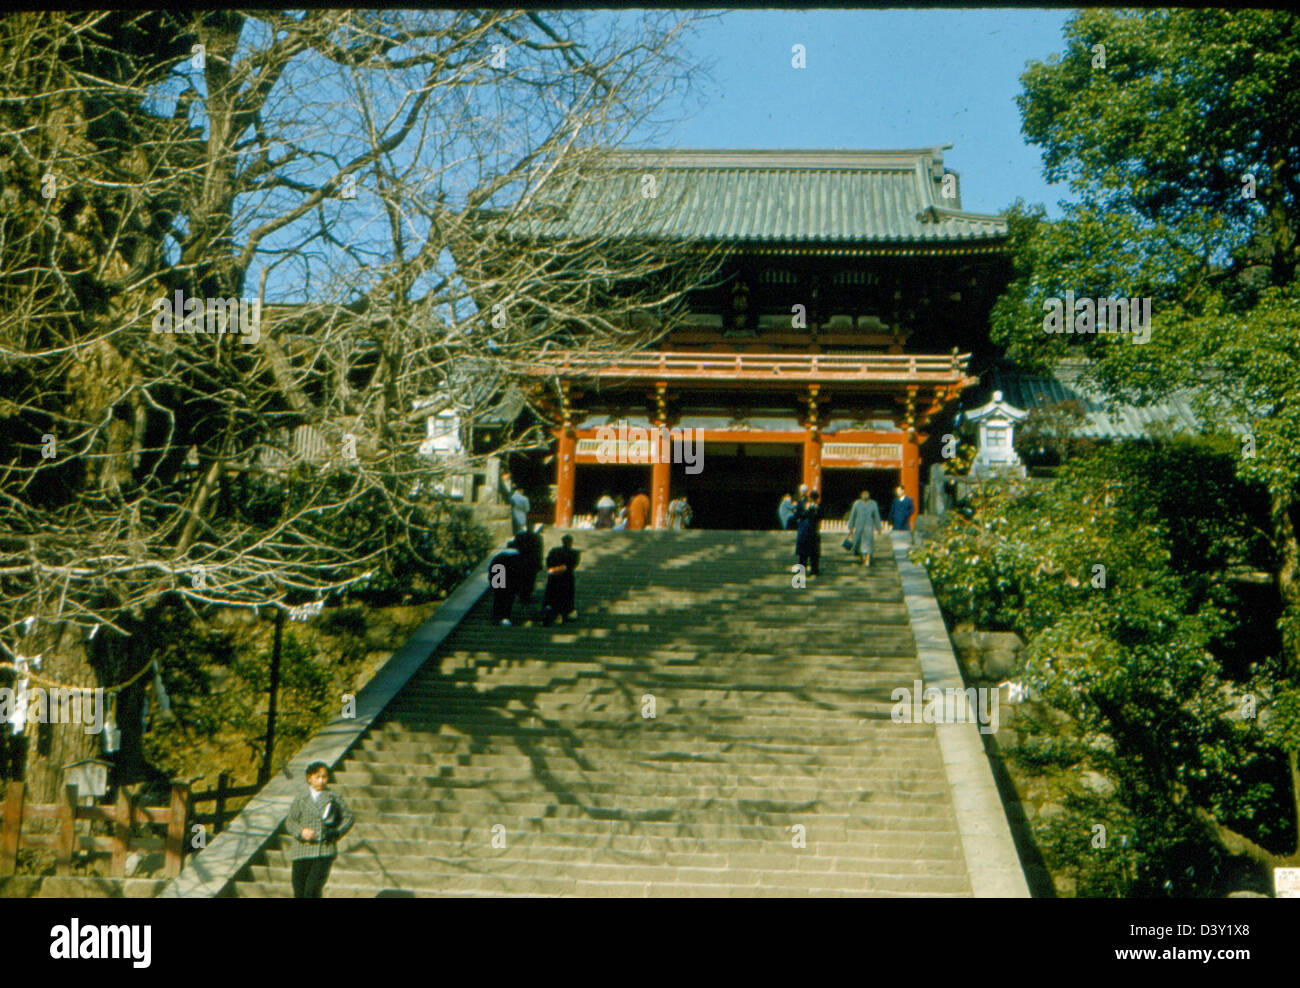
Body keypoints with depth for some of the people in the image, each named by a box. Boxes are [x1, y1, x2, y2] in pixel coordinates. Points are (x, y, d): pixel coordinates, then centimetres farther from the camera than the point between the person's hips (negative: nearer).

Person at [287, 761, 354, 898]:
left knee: (313, 888, -16)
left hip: (325, 852, -2)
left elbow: (348, 817, 11)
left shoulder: (335, 798, 9)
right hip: (302, 851, 2)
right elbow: (289, 821, 7)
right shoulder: (300, 799, 10)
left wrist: (337, 832, -6)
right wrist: (301, 832, -13)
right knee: (299, 891, 3)